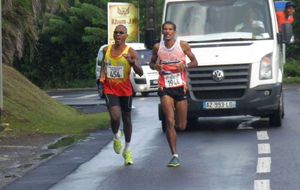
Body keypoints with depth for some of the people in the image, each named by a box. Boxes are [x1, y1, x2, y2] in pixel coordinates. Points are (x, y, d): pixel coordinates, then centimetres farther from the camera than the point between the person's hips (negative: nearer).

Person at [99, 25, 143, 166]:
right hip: (110, 89, 1)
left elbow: (140, 73, -17)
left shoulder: (130, 52, -9)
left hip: (125, 90, -1)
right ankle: (116, 136, 13)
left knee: (126, 119, 10)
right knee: (115, 117, -21)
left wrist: (132, 62, -35)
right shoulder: (106, 50, 2)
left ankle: (127, 150, 27)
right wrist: (102, 75, 2)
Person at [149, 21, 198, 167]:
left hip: (180, 86, 0)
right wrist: (155, 66, -7)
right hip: (165, 88, 0)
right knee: (169, 121, -14)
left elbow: (195, 62, 7)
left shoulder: (183, 45, 0)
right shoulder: (158, 47, 4)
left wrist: (185, 65, -15)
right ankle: (174, 156, -11)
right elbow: (151, 63, 17)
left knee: (181, 126, 4)